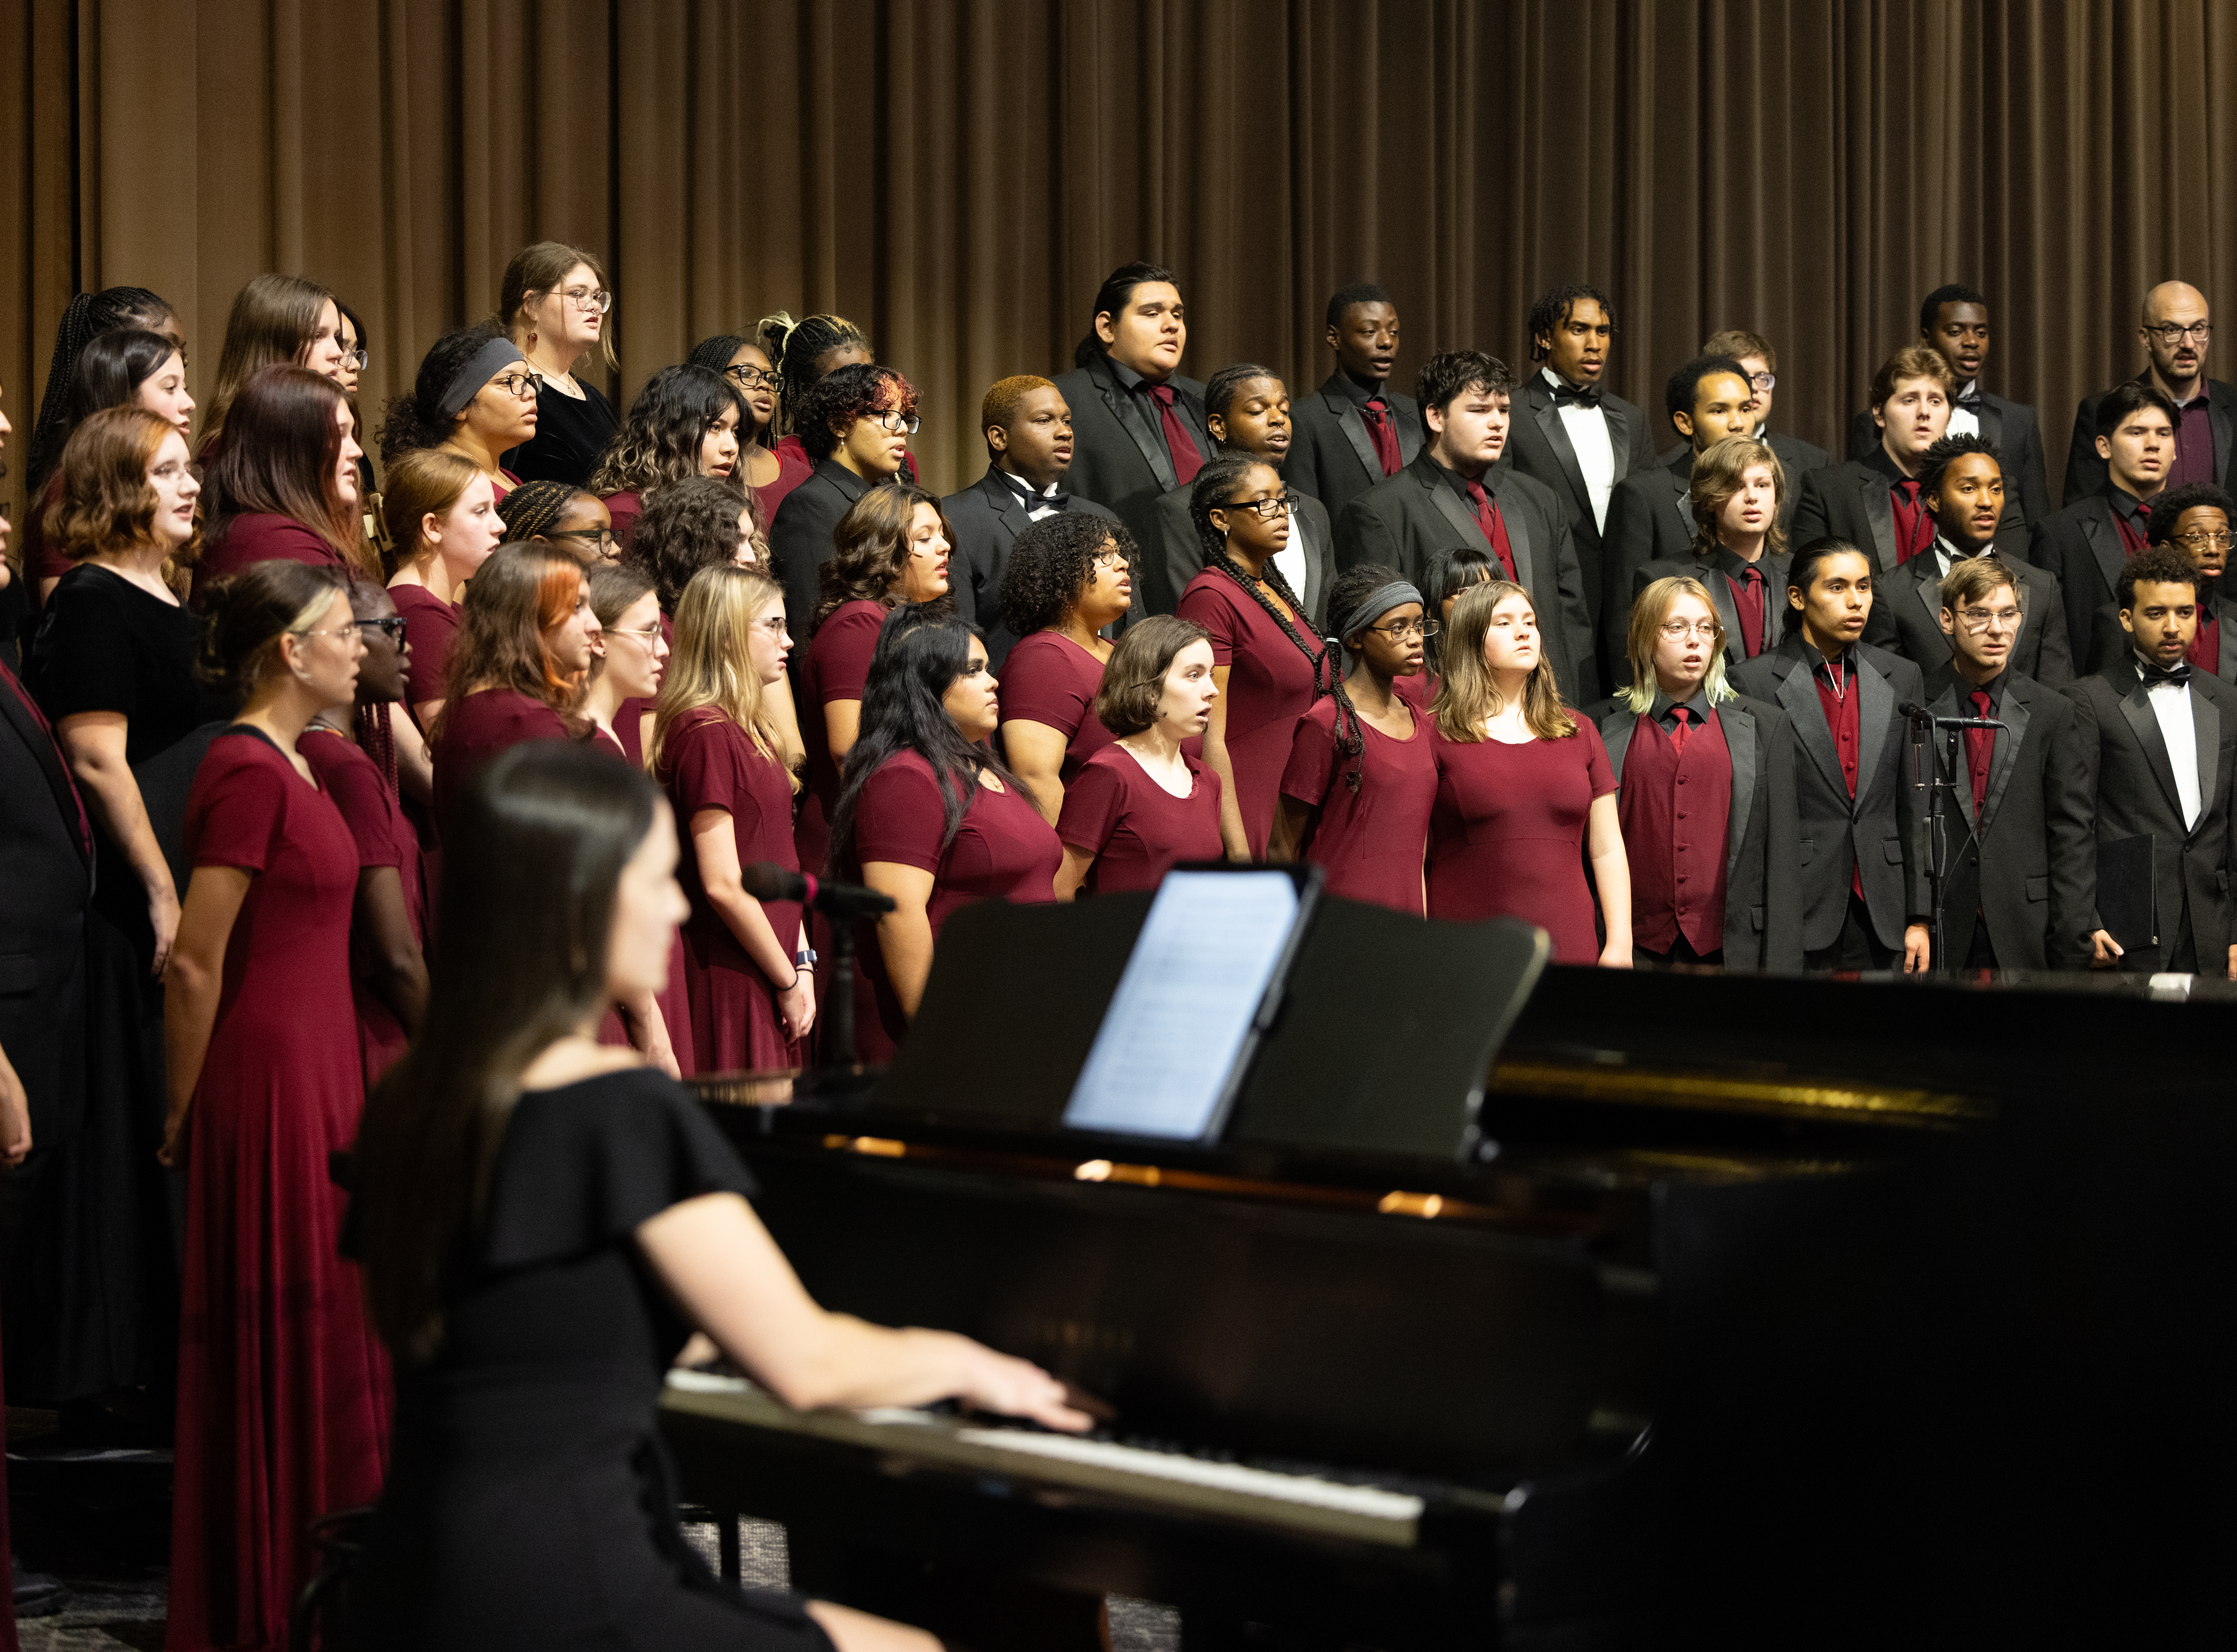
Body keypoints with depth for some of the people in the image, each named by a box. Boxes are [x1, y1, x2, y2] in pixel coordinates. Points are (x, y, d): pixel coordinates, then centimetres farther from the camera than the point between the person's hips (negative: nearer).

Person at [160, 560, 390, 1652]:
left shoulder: (290, 764, 14)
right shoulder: (247, 771, -16)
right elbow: (194, 964, -16)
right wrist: (183, 1117, -8)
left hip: (317, 1070, 9)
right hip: (269, 1076, -9)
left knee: (317, 1326, 13)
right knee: (274, 1343, -2)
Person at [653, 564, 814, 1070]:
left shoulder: (753, 732, 14)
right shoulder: (707, 732, -15)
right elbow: (722, 884, -18)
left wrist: (802, 964, 6)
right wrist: (789, 979, -11)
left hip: (767, 982, 9)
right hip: (731, 985, -9)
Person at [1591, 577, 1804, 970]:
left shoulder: (1765, 726, 10)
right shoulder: (1607, 727, 9)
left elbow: (1781, 857, 6)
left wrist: (1781, 966, -1)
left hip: (1730, 951, 0)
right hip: (1639, 949, 0)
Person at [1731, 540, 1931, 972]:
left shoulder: (1901, 678, 12)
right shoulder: (1754, 683, -2)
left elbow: (1913, 807, 11)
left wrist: (1918, 917, 7)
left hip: (1880, 920, 4)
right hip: (1795, 920, -4)